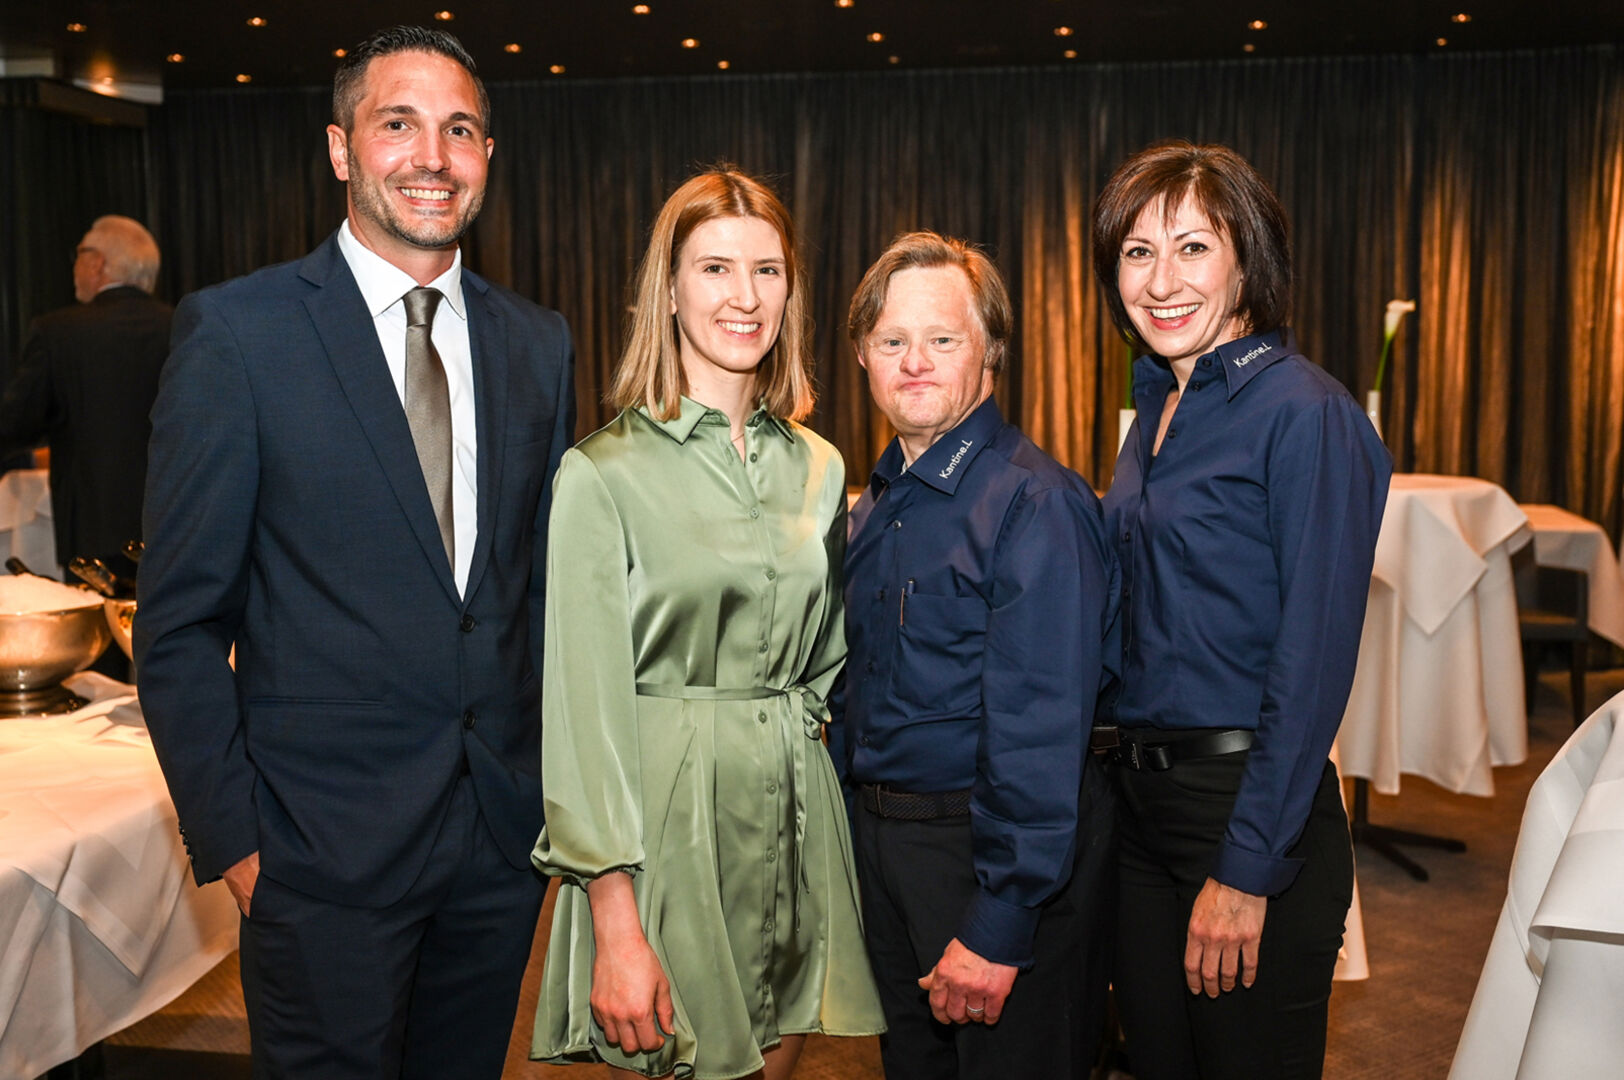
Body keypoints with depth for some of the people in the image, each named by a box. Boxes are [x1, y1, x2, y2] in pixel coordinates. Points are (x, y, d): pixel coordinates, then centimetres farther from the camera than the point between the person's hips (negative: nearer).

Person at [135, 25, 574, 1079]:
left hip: (507, 833, 5)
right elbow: (181, 623, -7)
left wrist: (558, 778, 6)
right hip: (327, 842, -4)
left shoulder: (538, 342, 6)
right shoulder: (237, 329, -8)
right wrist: (230, 836, -9)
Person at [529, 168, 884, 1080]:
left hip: (796, 824, 5)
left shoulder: (819, 469, 8)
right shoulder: (605, 472, -9)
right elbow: (585, 704, -12)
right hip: (667, 816, -5)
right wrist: (616, 927, -15)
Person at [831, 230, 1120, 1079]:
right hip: (879, 841, 7)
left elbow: (1041, 732, -23)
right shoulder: (871, 512, 7)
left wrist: (997, 930, -23)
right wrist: (847, 841, 12)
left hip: (1001, 851, -7)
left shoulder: (1034, 503, -19)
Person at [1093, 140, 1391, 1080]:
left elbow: (1314, 662, -18)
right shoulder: (1158, 410, 9)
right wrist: (1131, 771, 10)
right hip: (1143, 795, 7)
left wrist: (1247, 871, -17)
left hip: (1257, 814, -7)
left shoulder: (1304, 414, -15)